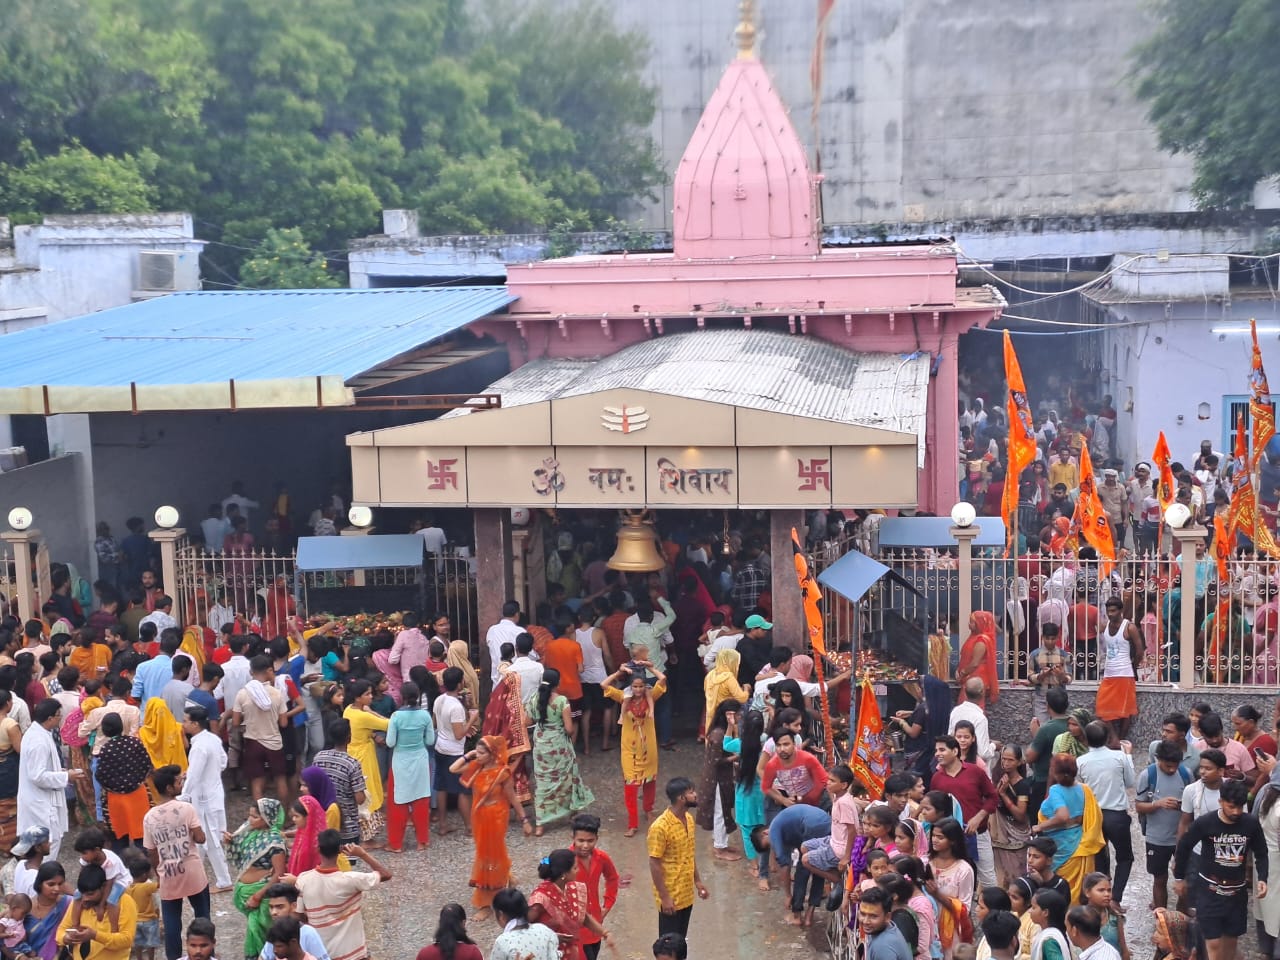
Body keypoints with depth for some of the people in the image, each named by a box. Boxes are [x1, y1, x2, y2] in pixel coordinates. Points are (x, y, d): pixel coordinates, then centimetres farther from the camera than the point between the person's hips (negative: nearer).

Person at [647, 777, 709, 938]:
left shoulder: (689, 819, 1)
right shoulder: (660, 827, -24)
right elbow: (654, 864, -20)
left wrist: (697, 881, 16)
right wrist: (664, 897, -19)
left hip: (687, 893, 7)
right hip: (670, 896, -7)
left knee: (681, 940, 18)